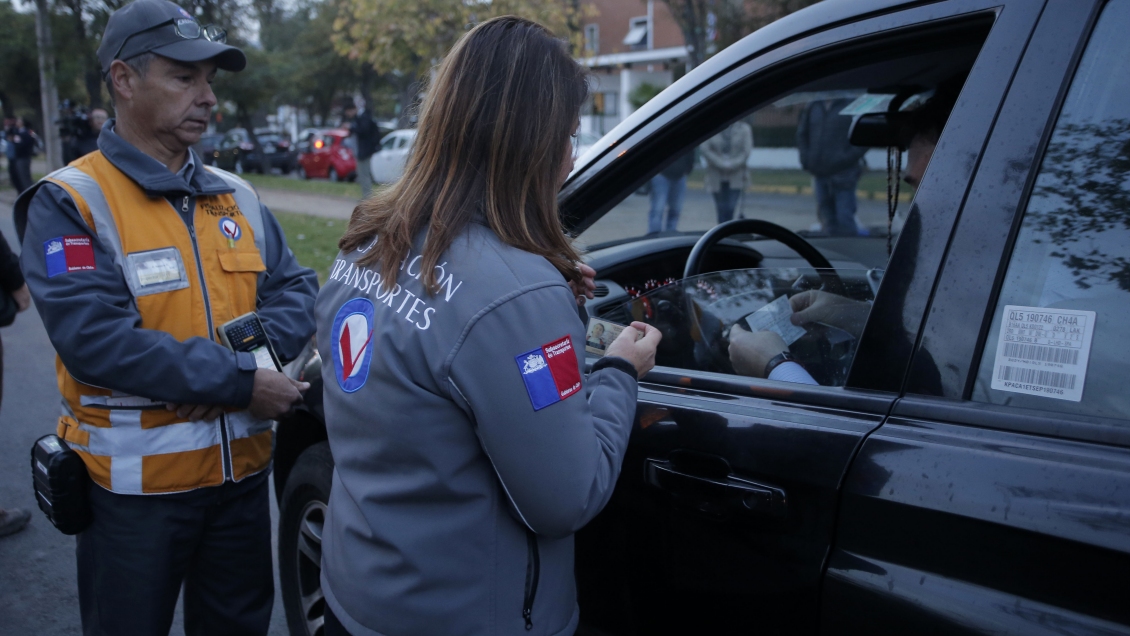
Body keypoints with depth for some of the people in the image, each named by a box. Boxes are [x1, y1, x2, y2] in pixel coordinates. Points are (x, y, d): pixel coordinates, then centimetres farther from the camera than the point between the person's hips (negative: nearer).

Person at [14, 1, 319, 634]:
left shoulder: (236, 196, 7)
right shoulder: (71, 203, -12)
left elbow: (296, 289, 4)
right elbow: (94, 339, -23)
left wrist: (253, 354, -17)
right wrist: (238, 380, -24)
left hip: (242, 472, 5)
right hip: (134, 485, -5)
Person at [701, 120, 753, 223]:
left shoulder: (744, 129, 3)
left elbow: (746, 151, -3)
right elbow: (705, 149, -8)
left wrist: (731, 165, -13)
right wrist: (722, 164, -14)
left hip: (736, 176, 0)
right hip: (717, 176, 0)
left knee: (730, 208, -10)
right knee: (721, 209, 3)